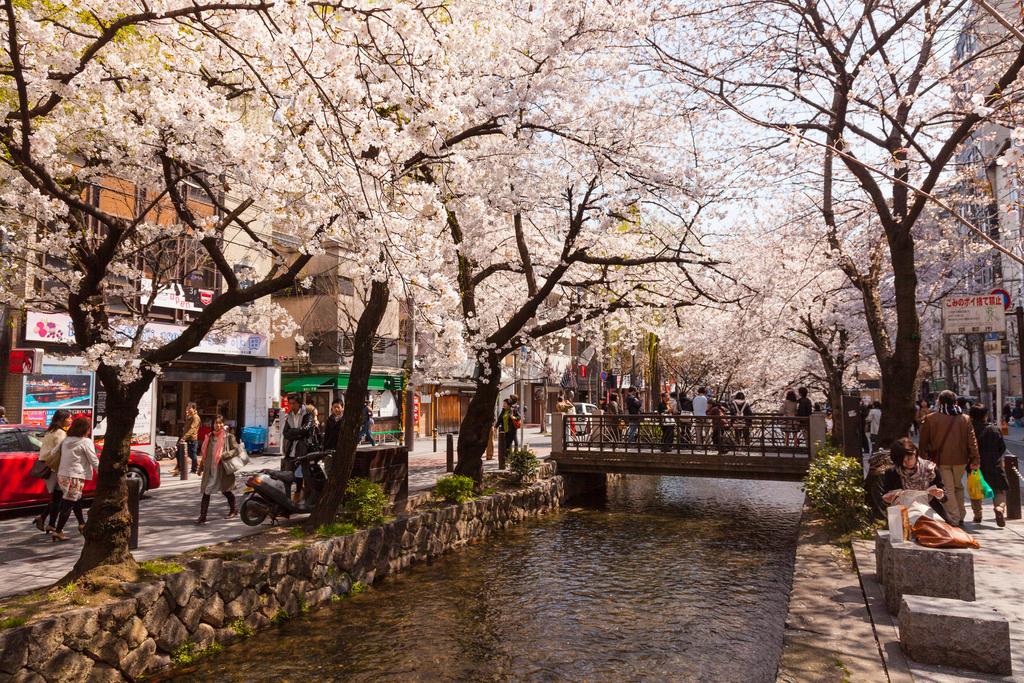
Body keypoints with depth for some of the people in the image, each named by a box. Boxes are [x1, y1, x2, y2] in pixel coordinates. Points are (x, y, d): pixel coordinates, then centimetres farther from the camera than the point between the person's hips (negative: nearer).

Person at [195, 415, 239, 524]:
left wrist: (224, 455, -21)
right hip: (210, 470, 4)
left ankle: (233, 510, 32)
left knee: (225, 490, 11)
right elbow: (205, 453, 18)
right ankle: (202, 516, 1)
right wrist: (201, 467, 18)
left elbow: (236, 449, -8)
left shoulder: (229, 436, -4)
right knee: (206, 492, -3)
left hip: (223, 469, -4)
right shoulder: (209, 436, 10)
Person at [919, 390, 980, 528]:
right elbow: (972, 440, -1)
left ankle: (954, 520, -2)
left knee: (948, 489, 1)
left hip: (941, 460, -3)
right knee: (958, 487, 20)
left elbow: (923, 441, -1)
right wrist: (975, 459, 2)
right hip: (960, 459, 3)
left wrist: (923, 458, 9)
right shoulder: (965, 419, 0)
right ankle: (960, 517, 24)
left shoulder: (930, 419, -7)